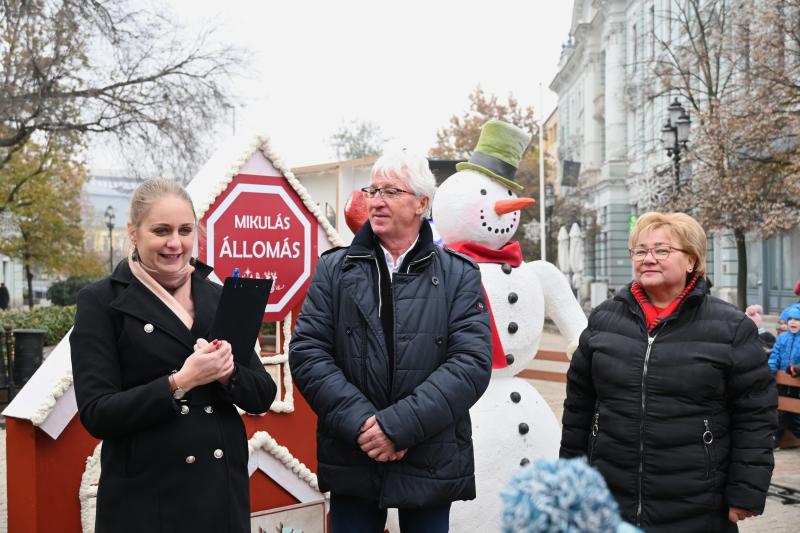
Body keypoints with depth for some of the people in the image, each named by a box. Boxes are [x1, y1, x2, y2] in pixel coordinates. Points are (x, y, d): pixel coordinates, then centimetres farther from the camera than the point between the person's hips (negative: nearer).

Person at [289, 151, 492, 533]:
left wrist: (398, 425, -19)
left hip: (431, 466, 0)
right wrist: (360, 422, -16)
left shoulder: (459, 276, 0)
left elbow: (472, 362, -10)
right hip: (351, 462, 1)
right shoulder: (334, 269, 4)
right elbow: (307, 352, -4)